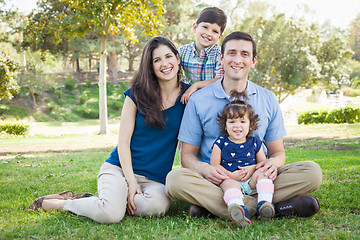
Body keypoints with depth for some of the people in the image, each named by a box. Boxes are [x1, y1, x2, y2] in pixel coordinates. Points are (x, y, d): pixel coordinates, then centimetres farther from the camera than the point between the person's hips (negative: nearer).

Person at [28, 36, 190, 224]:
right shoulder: (137, 94, 0)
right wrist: (131, 182, -12)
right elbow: (123, 141, -3)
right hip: (119, 168, -2)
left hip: (156, 179, 2)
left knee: (156, 206, -35)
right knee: (110, 214, -33)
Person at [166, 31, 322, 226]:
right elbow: (188, 154, 2)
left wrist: (273, 163, -15)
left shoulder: (268, 100, 8)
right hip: (215, 180, -2)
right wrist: (204, 168, -22)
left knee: (312, 172, -21)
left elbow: (277, 152, 11)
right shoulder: (198, 100, 2)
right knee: (175, 179, -32)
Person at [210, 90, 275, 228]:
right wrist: (230, 175, -12)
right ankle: (240, 210, -65)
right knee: (229, 184, -35)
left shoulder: (255, 143, 13)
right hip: (230, 179, -3)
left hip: (251, 182, 3)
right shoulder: (220, 143, 7)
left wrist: (253, 168, -8)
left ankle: (264, 204, -41)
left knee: (261, 173, -25)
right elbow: (214, 164, 2)